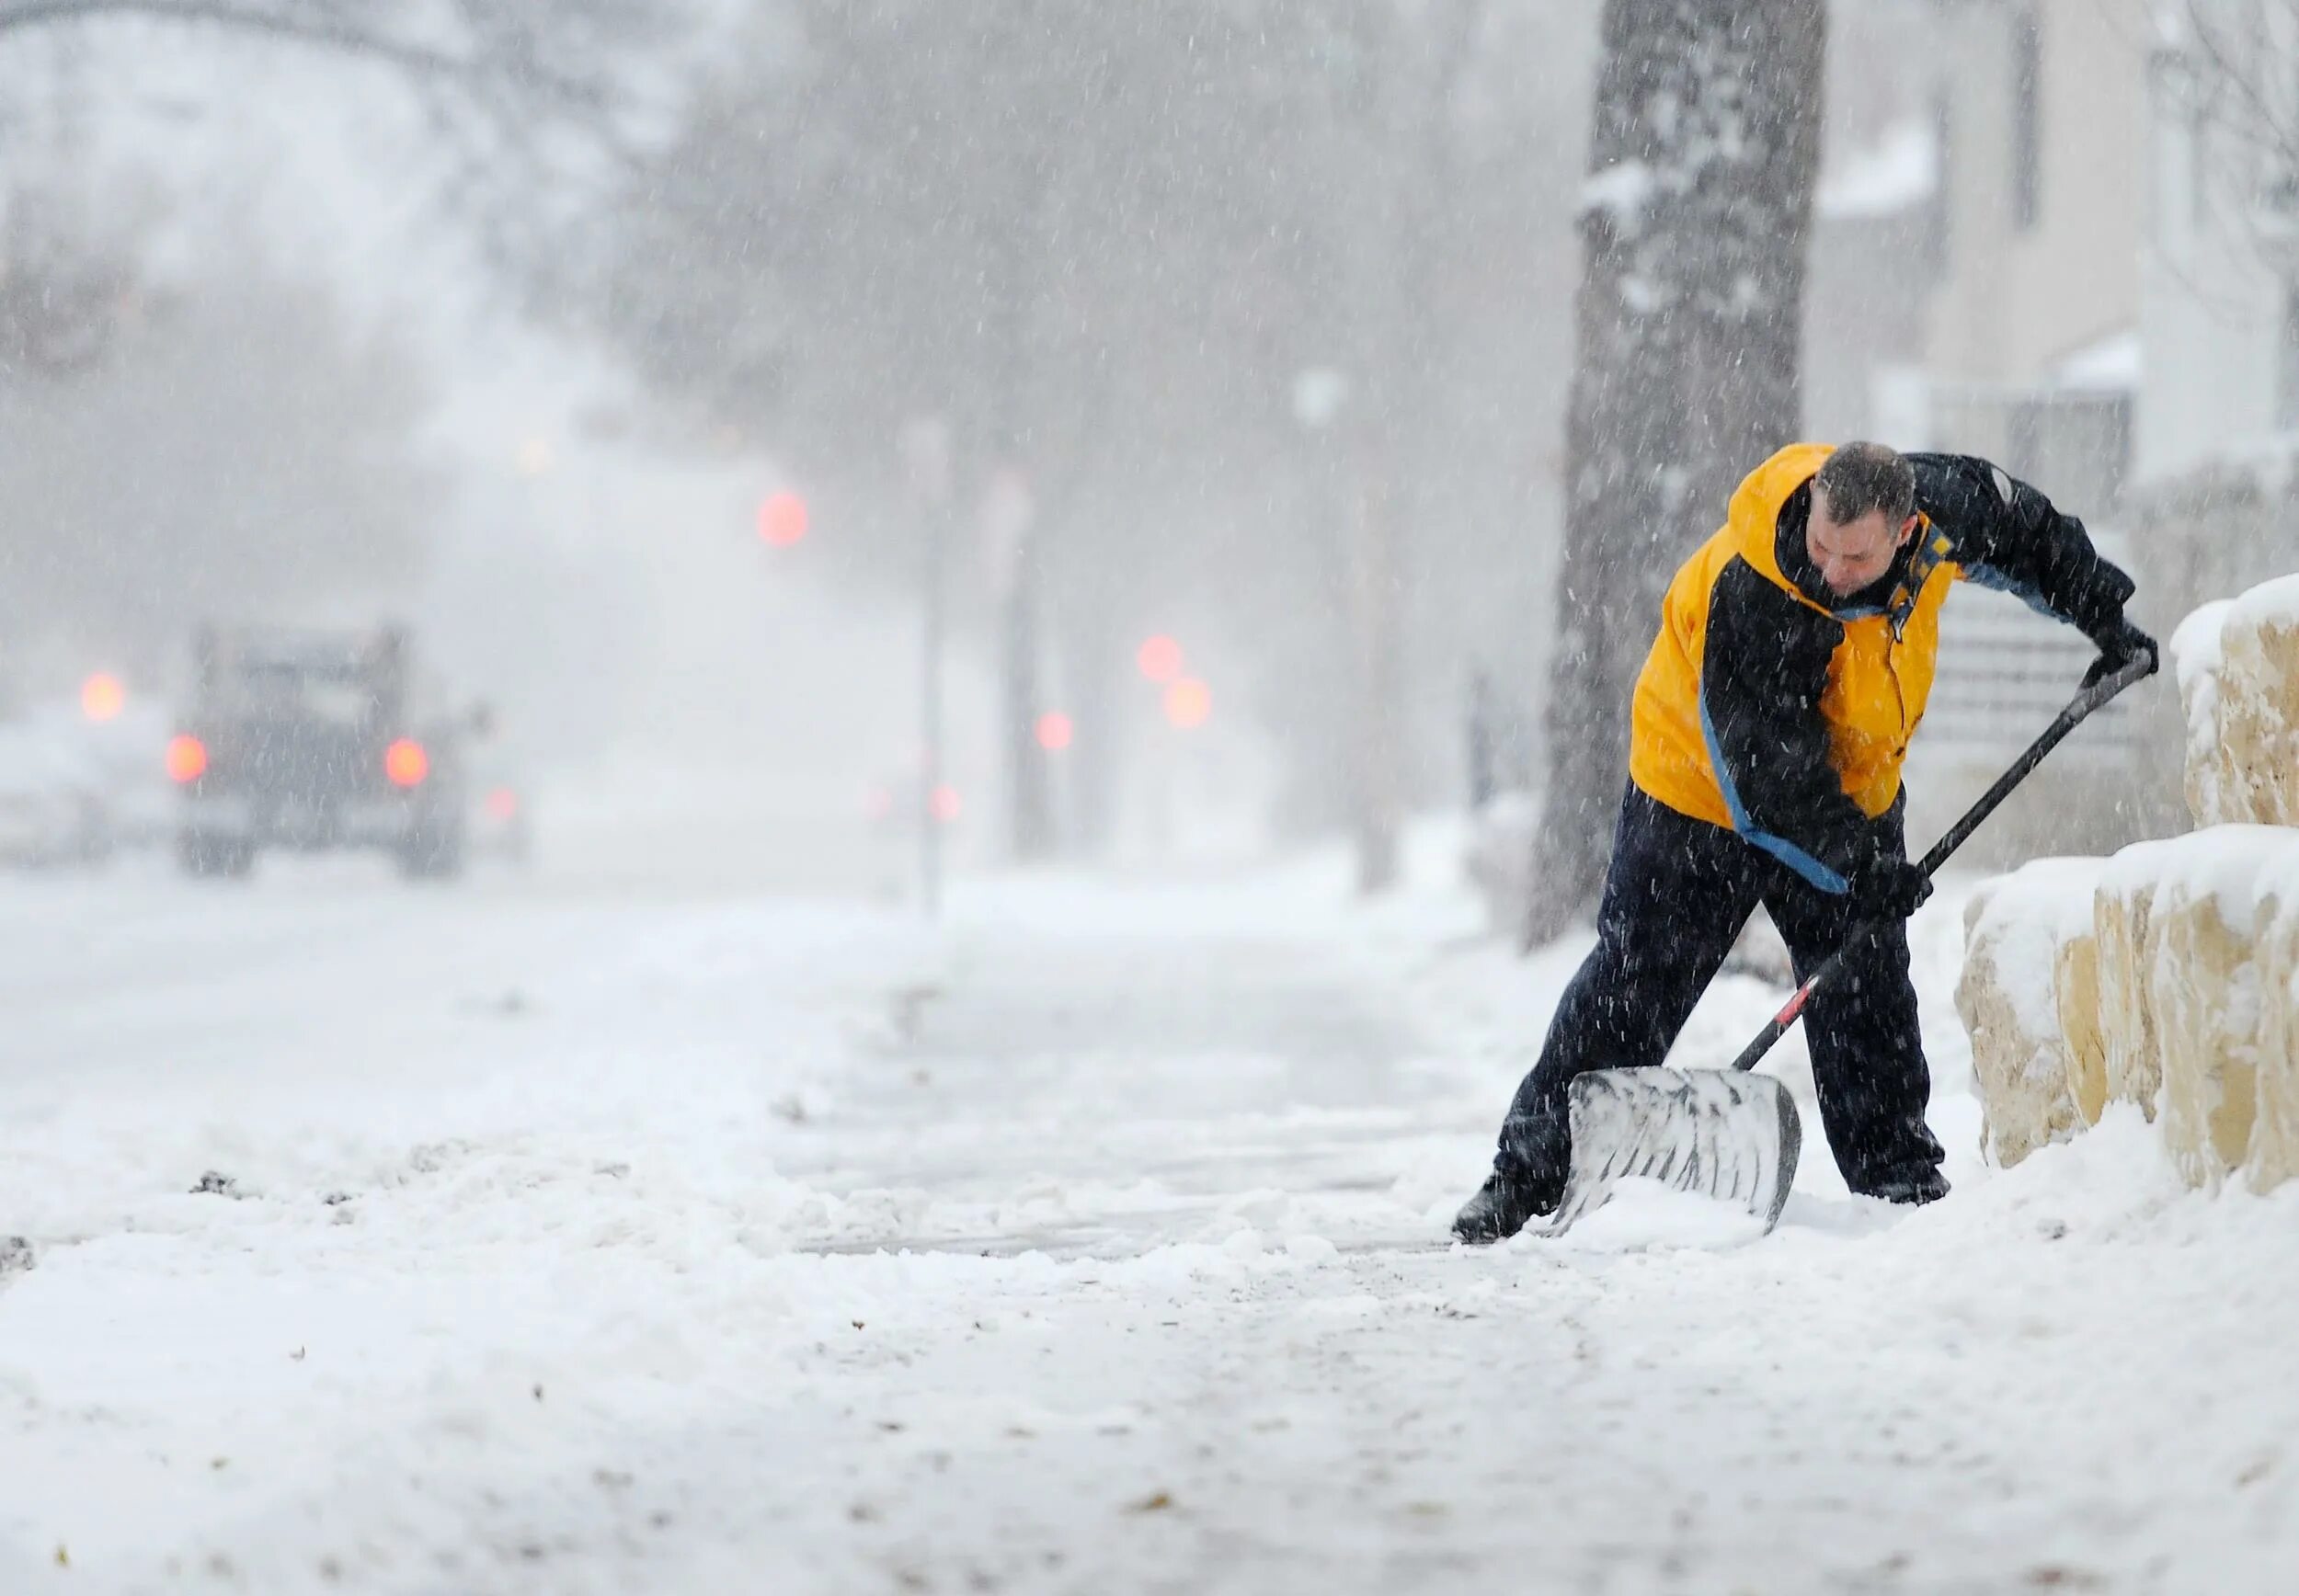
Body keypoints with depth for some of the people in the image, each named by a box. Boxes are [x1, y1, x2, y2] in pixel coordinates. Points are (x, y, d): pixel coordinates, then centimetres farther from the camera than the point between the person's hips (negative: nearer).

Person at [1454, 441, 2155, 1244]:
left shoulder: (1942, 505, -21)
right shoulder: (1748, 598, -37)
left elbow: (2027, 530, 3)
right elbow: (1770, 765, -31)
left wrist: (2104, 617, 11)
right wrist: (1859, 863, -29)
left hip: (1854, 794, 5)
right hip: (1704, 793, -5)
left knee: (1867, 997, 3)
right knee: (1630, 989, -1)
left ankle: (1899, 1178, 14)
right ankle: (1529, 1172, 6)